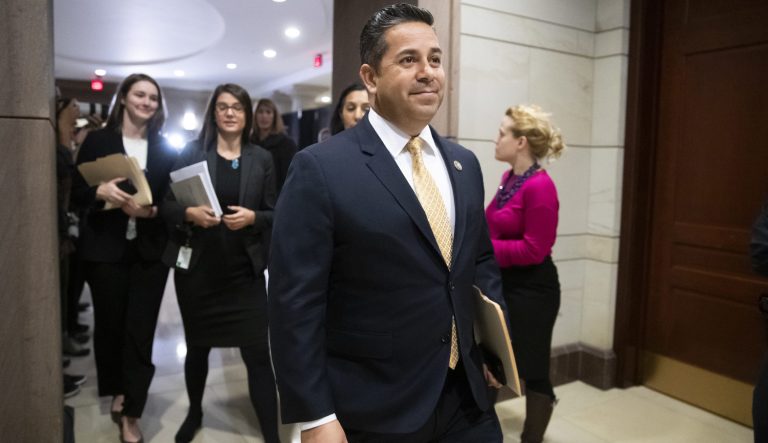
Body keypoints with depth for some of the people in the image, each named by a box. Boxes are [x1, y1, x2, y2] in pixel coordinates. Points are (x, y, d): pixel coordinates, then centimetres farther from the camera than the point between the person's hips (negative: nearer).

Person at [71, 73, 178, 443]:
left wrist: (152, 210, -14)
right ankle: (118, 391, 36)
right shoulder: (97, 141, 2)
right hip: (105, 249, 0)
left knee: (141, 330, 0)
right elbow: (77, 195, 0)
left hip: (150, 250, 1)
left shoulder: (165, 148, 6)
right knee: (109, 324, 10)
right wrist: (100, 192, -21)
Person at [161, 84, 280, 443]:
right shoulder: (192, 152, 2)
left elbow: (273, 214, 4)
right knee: (197, 346, 18)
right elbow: (167, 206, 1)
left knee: (257, 353, -4)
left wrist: (251, 217, -16)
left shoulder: (261, 159, 3)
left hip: (244, 269, -1)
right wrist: (190, 213, -18)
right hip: (196, 267, 1)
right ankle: (194, 413, 44)